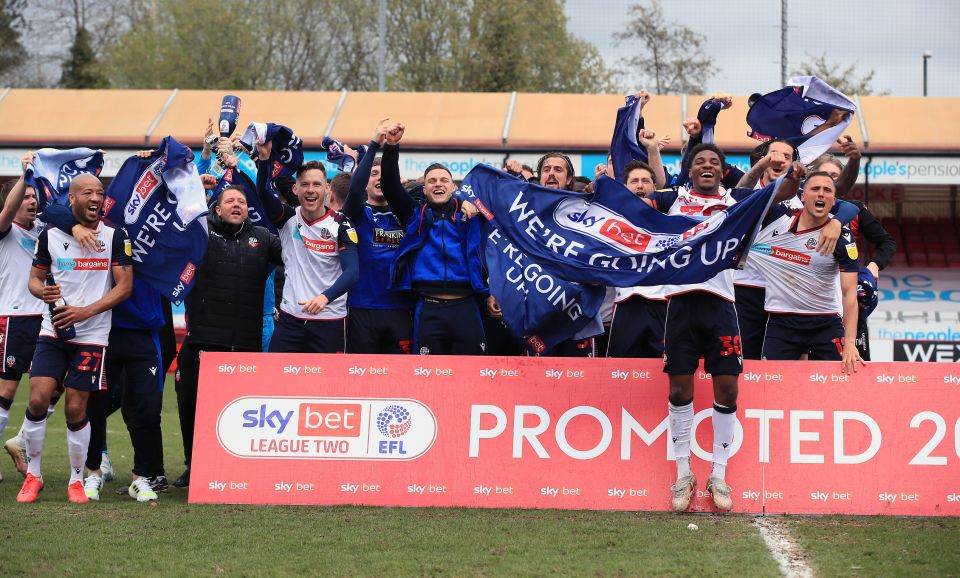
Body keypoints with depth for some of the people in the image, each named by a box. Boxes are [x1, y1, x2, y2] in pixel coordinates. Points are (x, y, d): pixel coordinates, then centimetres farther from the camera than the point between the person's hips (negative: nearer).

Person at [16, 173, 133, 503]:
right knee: (38, 399, -11)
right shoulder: (50, 235, 5)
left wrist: (85, 311, -14)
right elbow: (35, 278, 13)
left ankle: (76, 480, 14)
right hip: (52, 331, 1)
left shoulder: (114, 237, 0)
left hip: (91, 336, -1)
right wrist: (42, 291, -13)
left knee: (76, 409, -2)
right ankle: (32, 475, 5)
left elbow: (125, 286, -3)